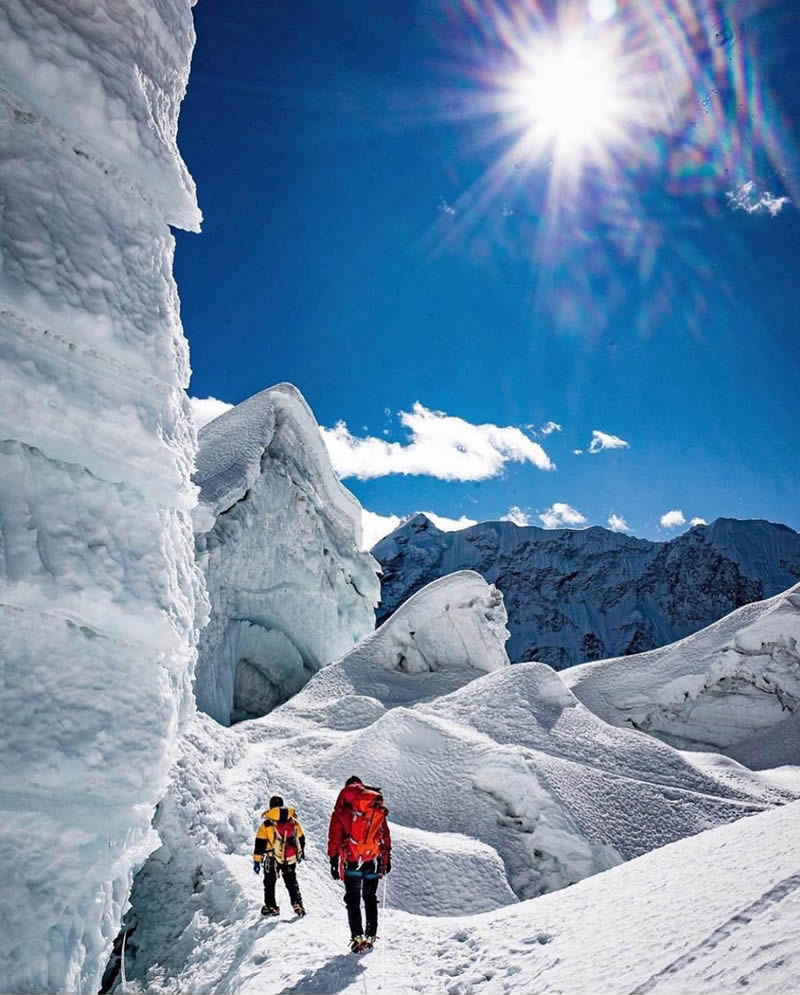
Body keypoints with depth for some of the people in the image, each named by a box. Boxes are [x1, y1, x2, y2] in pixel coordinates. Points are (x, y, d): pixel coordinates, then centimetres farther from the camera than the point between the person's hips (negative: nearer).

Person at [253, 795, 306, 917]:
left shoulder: (266, 824, -10)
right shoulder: (294, 822, 0)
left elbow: (260, 843, -8)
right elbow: (301, 839, 11)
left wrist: (257, 860, -2)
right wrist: (301, 853, 26)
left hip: (272, 859, -3)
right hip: (290, 859, 3)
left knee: (270, 884, 17)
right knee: (292, 883, 17)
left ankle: (271, 907, 18)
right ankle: (298, 905, 11)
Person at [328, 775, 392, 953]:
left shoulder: (341, 811, -3)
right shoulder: (378, 810, 4)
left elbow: (334, 838, -4)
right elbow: (386, 835, 9)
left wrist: (333, 861, 1)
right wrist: (387, 858, 16)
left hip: (352, 862, -2)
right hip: (373, 861, 2)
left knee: (353, 900, 8)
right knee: (370, 899, 16)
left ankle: (357, 936, -1)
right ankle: (370, 936, 15)